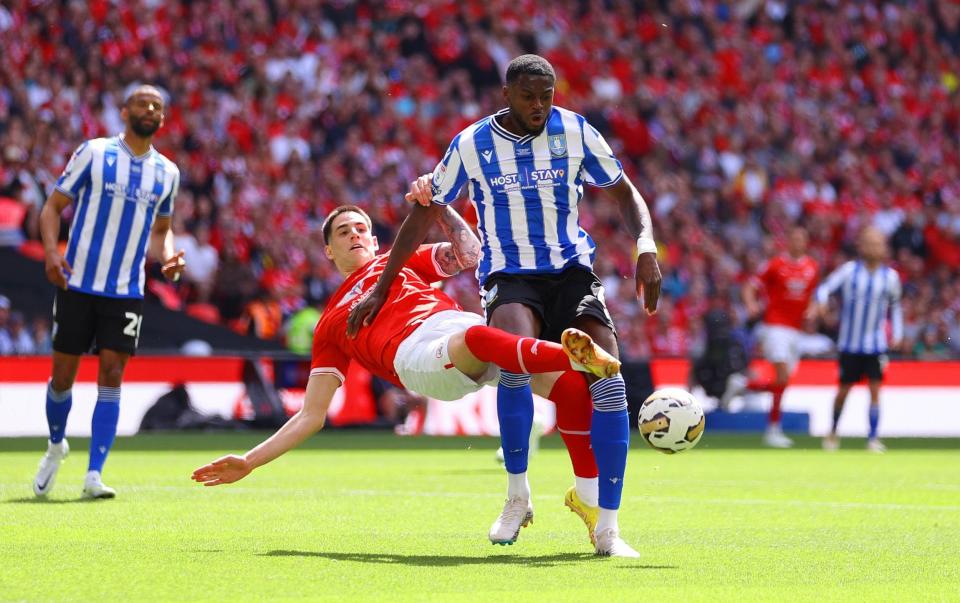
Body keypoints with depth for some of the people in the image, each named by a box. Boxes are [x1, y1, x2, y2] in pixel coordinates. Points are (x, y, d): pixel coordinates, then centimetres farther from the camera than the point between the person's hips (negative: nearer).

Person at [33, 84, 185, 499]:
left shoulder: (167, 172, 9)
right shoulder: (94, 153, -3)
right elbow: (53, 205, 0)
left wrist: (168, 257, 1)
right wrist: (51, 251, -16)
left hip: (126, 292, 2)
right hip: (77, 283, -2)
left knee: (111, 376, -7)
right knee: (63, 374, 3)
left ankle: (94, 475, -7)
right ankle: (56, 445, 31)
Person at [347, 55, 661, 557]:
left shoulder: (575, 132, 2)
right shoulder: (472, 145, -1)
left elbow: (625, 193, 12)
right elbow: (425, 214, 10)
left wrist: (646, 247, -7)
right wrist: (381, 289, 10)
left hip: (572, 270, 2)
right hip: (509, 274, -2)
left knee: (606, 369, -23)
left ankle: (606, 525, -17)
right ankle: (516, 493, -16)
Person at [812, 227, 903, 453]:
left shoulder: (890, 276, 2)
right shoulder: (849, 270, -5)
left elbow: (895, 306, 16)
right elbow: (825, 287, -12)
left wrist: (897, 333, 8)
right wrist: (821, 301, -34)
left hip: (876, 345, 1)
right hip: (849, 343, -1)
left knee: (875, 389, -9)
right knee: (844, 390, 8)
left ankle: (873, 438, -5)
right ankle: (833, 433, 29)